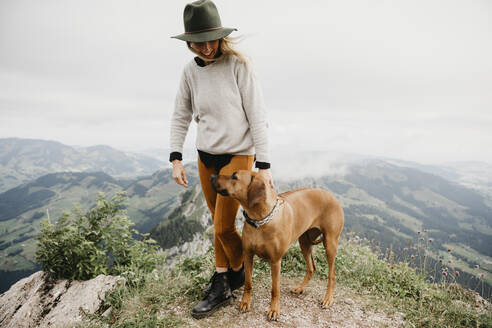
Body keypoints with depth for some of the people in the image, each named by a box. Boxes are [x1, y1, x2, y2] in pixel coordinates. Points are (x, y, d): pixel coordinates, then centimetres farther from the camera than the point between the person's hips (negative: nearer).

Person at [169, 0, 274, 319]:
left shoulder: (238, 65, -12)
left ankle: (237, 273, 27)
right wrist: (176, 158, 0)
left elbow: (258, 117, -12)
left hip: (238, 156, -5)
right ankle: (223, 283, 27)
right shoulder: (191, 71, 2)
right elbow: (181, 117, 9)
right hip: (206, 157, 5)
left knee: (223, 227, -2)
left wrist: (264, 165, -15)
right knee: (219, 222, 13)